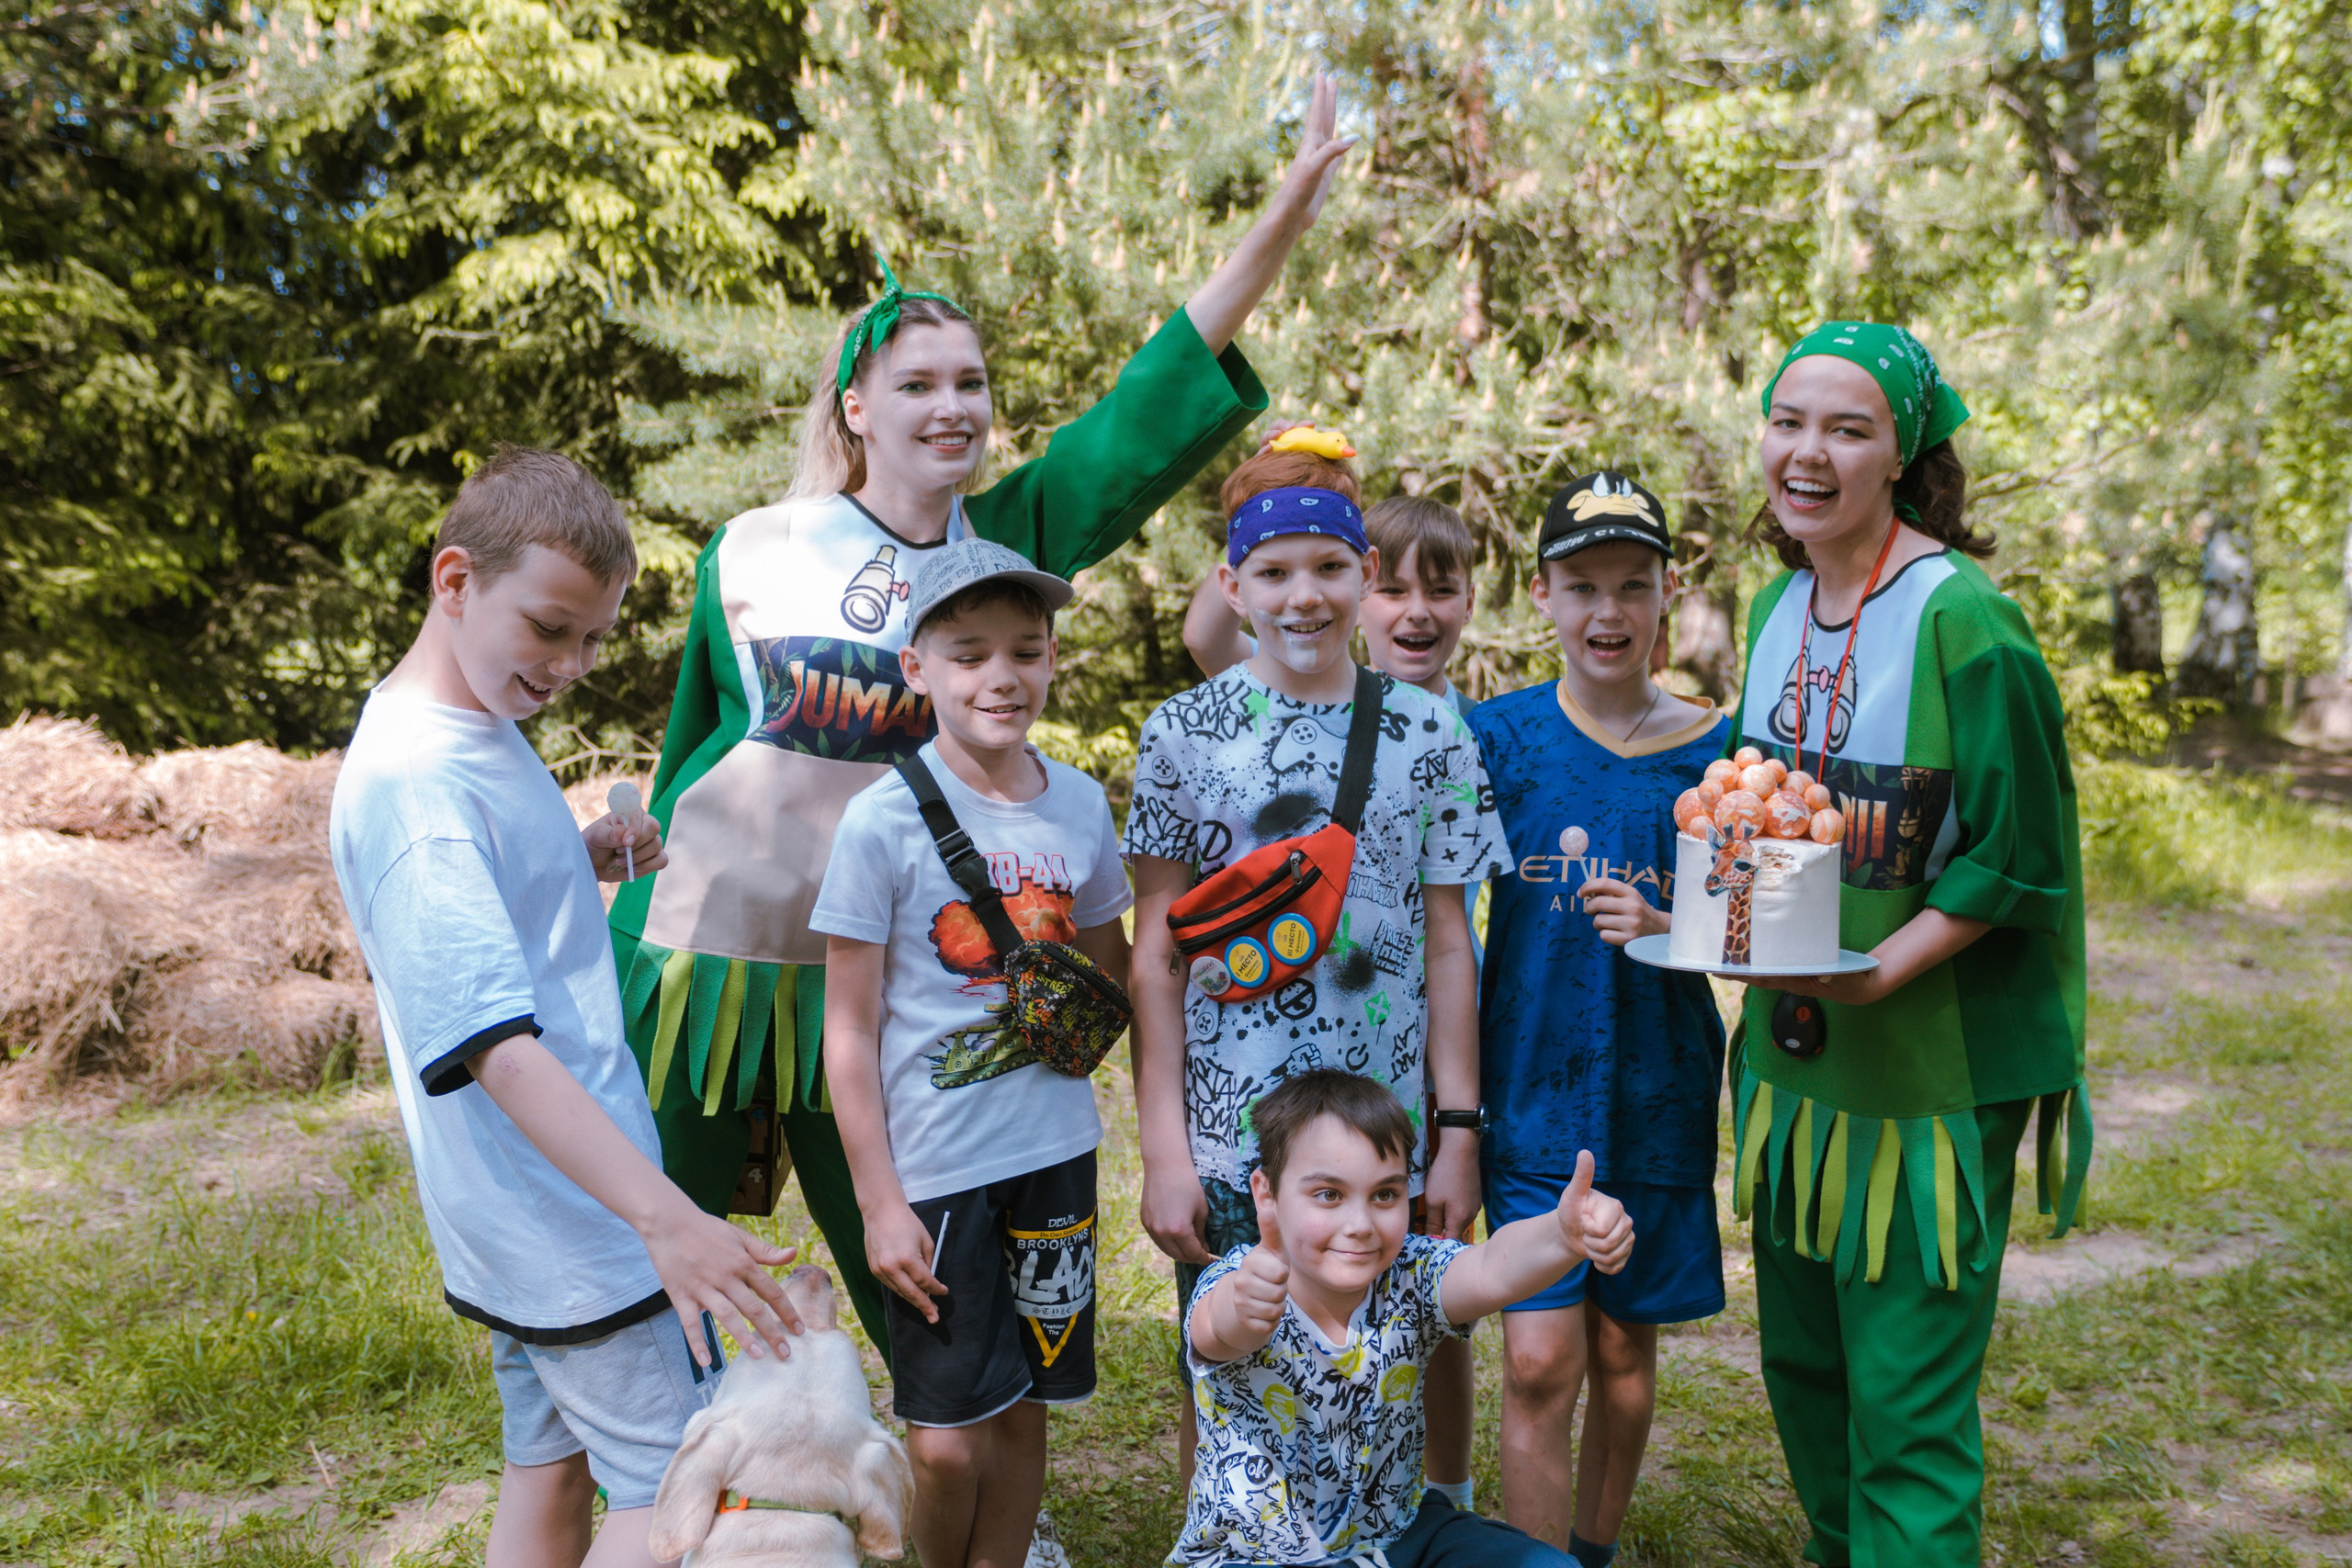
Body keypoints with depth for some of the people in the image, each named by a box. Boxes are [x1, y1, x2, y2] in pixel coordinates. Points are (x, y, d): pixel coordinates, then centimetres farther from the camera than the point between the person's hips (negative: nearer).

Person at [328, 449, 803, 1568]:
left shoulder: (478, 726, 7)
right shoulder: (412, 781, -23)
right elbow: (494, 1043, -31)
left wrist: (584, 858, 2)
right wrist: (665, 1218, -38)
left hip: (534, 1218, 10)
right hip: (571, 1221, -10)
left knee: (551, 1472, 18)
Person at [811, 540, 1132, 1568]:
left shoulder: (1079, 803, 1)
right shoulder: (885, 819, -11)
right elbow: (850, 1028, -7)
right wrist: (878, 1202, -8)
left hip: (1056, 1151, 4)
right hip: (936, 1168, -3)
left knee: (1024, 1405, 14)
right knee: (948, 1437, 3)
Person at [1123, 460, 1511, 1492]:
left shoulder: (1430, 733, 3)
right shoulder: (1185, 732, -1)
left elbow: (1447, 944, 5)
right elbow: (1156, 955, -1)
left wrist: (1459, 1134, 2)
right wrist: (1162, 1151, -6)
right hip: (1227, 1137, -1)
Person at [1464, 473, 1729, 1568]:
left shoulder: (1714, 748, -1)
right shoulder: (1497, 735, -3)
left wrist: (1660, 932, -15)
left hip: (1658, 1095, 2)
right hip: (1530, 1092, -1)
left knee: (1624, 1352, 14)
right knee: (1540, 1363, -5)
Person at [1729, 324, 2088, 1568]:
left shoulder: (1964, 622, -17)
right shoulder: (1778, 608, 5)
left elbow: (2018, 858, -14)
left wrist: (1881, 970, -22)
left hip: (1929, 1067, -7)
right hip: (1791, 1052, 7)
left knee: (1905, 1405, 3)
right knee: (1802, 1368, 20)